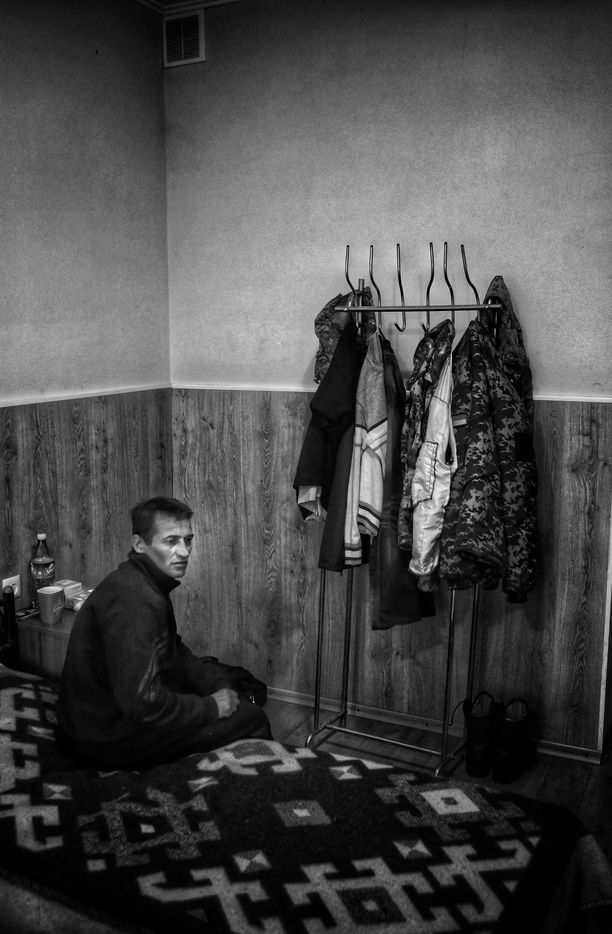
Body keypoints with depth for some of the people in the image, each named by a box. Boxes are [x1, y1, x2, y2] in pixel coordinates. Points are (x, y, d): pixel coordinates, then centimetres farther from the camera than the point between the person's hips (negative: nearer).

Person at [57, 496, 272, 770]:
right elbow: (143, 705, -31)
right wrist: (212, 707, -18)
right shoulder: (134, 601, -28)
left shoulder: (149, 584, 5)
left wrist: (217, 685, 2)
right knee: (251, 717, -6)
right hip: (111, 741, -10)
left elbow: (174, 653, 16)